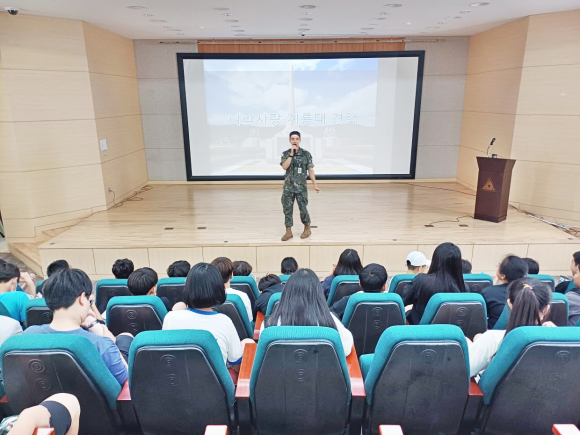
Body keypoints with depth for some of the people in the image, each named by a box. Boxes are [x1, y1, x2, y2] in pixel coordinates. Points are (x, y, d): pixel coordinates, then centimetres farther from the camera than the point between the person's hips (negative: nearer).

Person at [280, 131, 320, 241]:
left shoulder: (306, 154, -1)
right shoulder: (285, 154, 2)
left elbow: (310, 170, 0)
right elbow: (284, 167, -14)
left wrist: (315, 185, -3)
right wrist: (291, 154, -16)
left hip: (301, 186, -2)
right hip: (288, 186, 2)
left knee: (303, 208, 0)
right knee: (287, 209, 3)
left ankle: (307, 228, 22)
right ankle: (289, 232, 13)